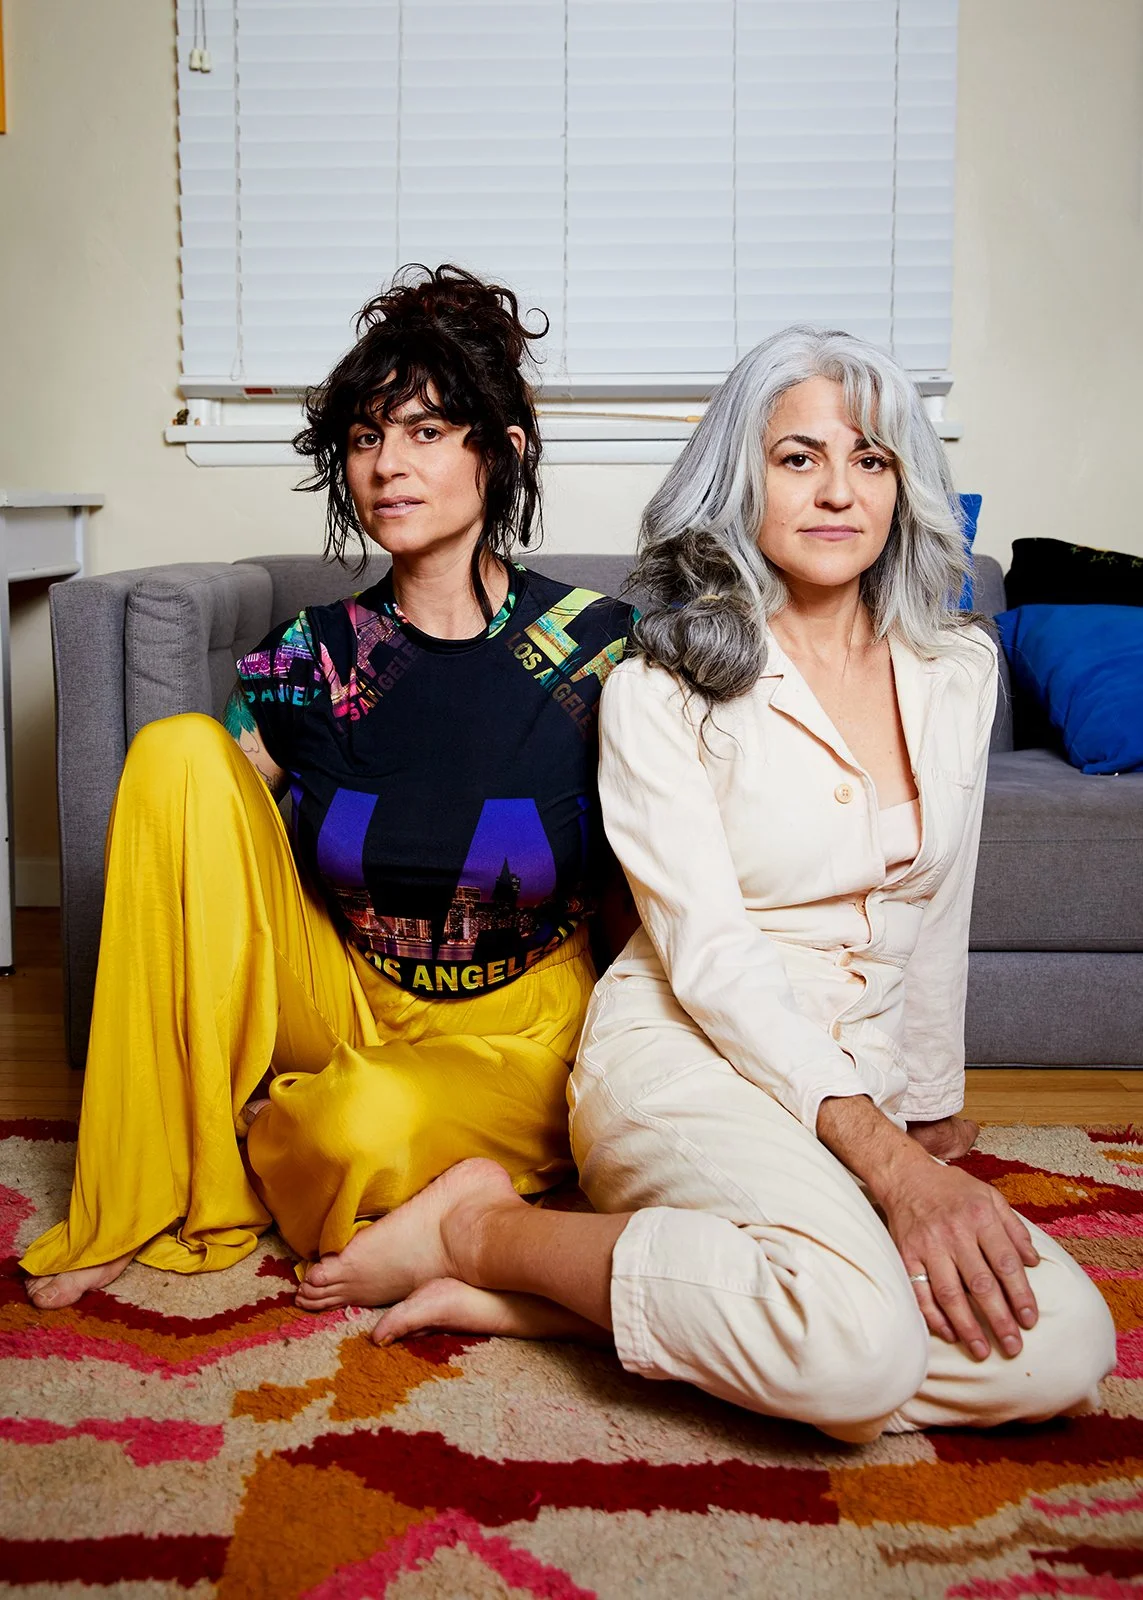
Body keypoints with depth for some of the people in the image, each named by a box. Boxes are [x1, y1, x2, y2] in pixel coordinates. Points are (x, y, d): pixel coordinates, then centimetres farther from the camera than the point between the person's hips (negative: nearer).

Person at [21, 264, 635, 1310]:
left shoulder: (599, 647, -9)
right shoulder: (312, 658, -3)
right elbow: (196, 834, 4)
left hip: (516, 1035, -3)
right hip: (344, 1004, 3)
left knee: (366, 1124, -39)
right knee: (180, 747, -18)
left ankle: (270, 1137, 1)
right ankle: (150, 1192, -15)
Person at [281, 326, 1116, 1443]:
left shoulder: (956, 671, 9)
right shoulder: (663, 690, -6)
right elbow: (710, 957, -14)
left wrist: (929, 1107, 27)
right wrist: (888, 1162, -23)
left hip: (859, 1085, 7)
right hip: (685, 1054, -6)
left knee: (1061, 1351, -23)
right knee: (856, 1347, -35)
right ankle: (478, 1228, -11)